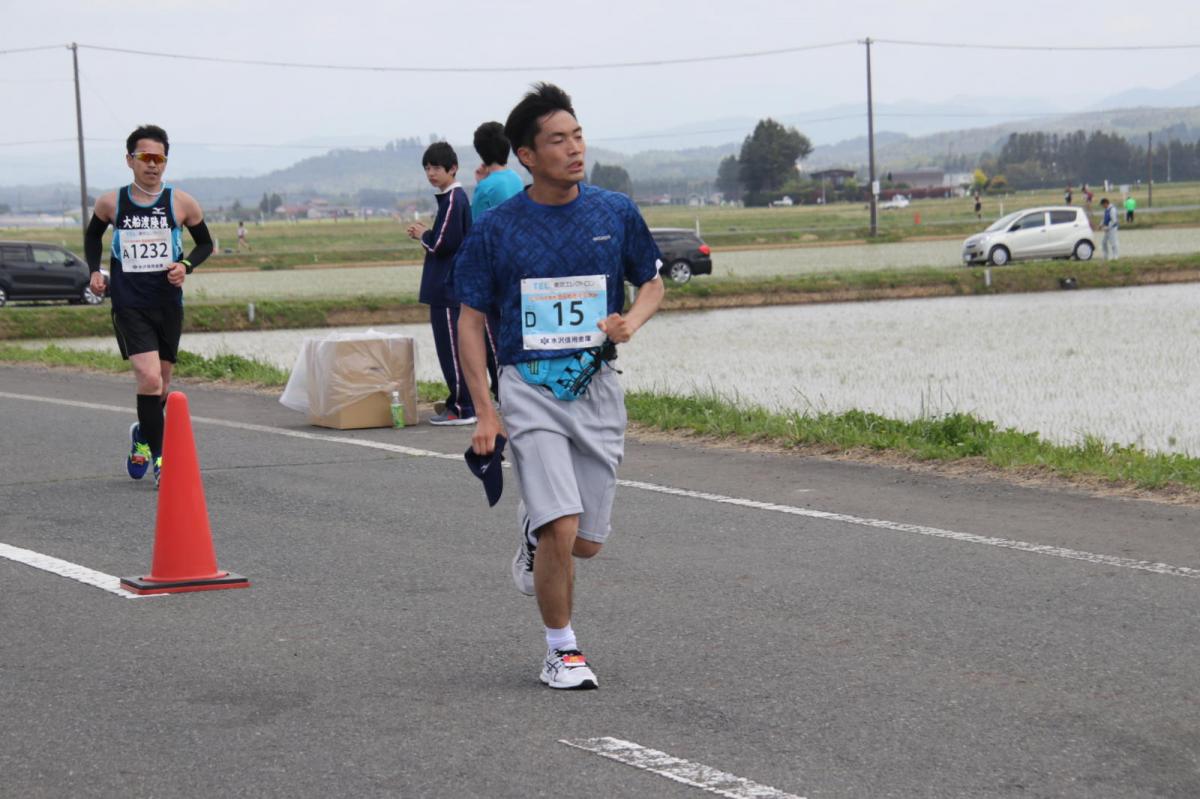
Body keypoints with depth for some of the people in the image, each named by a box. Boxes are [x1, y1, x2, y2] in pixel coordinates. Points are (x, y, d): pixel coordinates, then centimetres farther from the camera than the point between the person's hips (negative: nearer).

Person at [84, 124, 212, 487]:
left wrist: (186, 265, -8)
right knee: (149, 378, -18)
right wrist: (94, 270, 4)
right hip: (129, 305, -2)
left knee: (160, 383, 14)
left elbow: (205, 243, 11)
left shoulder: (182, 203, -2)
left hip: (168, 304, 2)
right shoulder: (110, 203, 0)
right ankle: (158, 457, -9)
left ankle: (143, 437, 43)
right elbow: (93, 236, 19)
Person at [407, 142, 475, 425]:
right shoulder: (455, 197, 15)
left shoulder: (452, 199, -15)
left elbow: (442, 244, -20)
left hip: (448, 288, -10)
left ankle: (462, 408, -4)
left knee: (451, 348, -7)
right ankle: (462, 404, 18)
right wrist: (426, 234, 7)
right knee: (453, 348, 14)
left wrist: (422, 235, -3)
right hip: (448, 287, 10)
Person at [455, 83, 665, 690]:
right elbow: (471, 320, 2)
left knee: (588, 542, 6)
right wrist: (484, 411, -5)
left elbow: (652, 282, 16)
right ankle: (561, 650, 4)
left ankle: (535, 530, 41)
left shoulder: (615, 213, 2)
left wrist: (630, 321, -7)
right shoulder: (496, 230, -4)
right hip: (529, 387, -3)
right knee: (562, 530, -16)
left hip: (596, 386, 3)